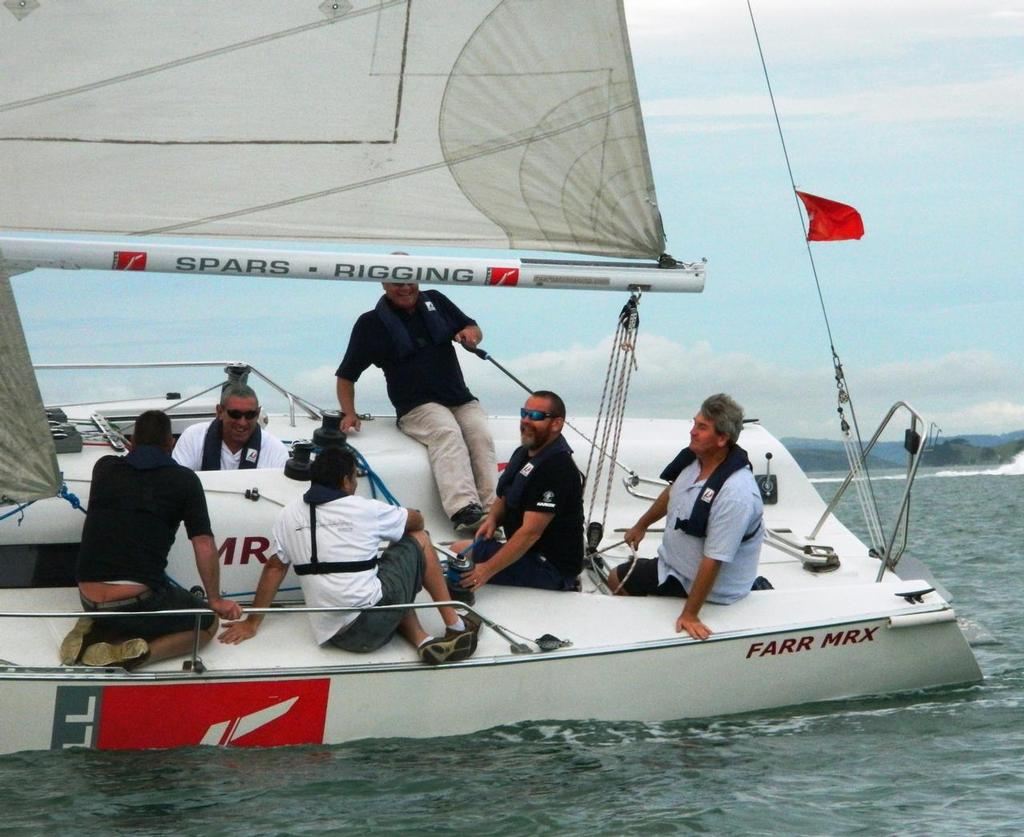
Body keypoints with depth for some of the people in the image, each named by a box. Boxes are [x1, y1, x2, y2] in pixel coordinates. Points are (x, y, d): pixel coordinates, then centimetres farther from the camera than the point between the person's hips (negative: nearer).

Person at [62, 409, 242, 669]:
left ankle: (92, 631, 5)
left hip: (90, 601, 6)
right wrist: (216, 601, 6)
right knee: (207, 624, 19)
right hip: (137, 600, -6)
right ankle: (137, 652, -8)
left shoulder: (104, 468, 10)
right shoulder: (184, 480, 0)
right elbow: (204, 545, -5)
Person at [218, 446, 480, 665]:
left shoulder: (290, 515, 8)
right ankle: (454, 625, 19)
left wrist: (252, 623, 21)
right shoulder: (365, 510, -2)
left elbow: (274, 567, 14)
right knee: (419, 539, 17)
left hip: (331, 634, 5)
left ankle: (422, 640, 7)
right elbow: (416, 519, 15)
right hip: (372, 622, -5)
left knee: (395, 589, 35)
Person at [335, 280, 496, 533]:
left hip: (462, 400, 4)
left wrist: (470, 334, 0)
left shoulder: (435, 301, 17)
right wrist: (349, 414, -5)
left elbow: (475, 330, 26)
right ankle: (463, 510, -52)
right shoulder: (372, 323, 8)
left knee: (482, 437, -27)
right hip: (417, 406, -4)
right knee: (447, 433, -35)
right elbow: (346, 376, 10)